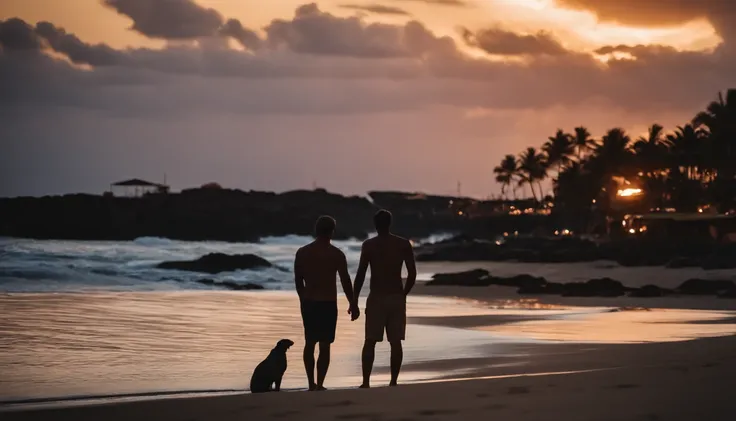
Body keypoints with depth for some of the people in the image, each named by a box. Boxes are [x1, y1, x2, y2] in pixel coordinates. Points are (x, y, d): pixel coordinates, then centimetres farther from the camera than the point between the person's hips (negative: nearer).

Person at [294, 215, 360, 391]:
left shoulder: (302, 253, 3)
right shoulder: (336, 254, -7)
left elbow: (298, 281, 7)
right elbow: (345, 280, -7)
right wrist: (353, 304, 2)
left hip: (308, 302, 4)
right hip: (328, 303, -4)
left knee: (309, 343, 14)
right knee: (324, 345, 0)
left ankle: (311, 383, 15)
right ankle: (319, 384, -4)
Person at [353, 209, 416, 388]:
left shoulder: (369, 245, -3)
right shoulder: (403, 244, 3)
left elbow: (361, 274, -7)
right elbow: (412, 274, 1)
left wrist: (355, 299, 0)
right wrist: (403, 294, 13)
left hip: (376, 298, -2)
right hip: (397, 297, 2)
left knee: (370, 342, 2)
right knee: (395, 342, 6)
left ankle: (366, 382, -4)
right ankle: (394, 381, 6)